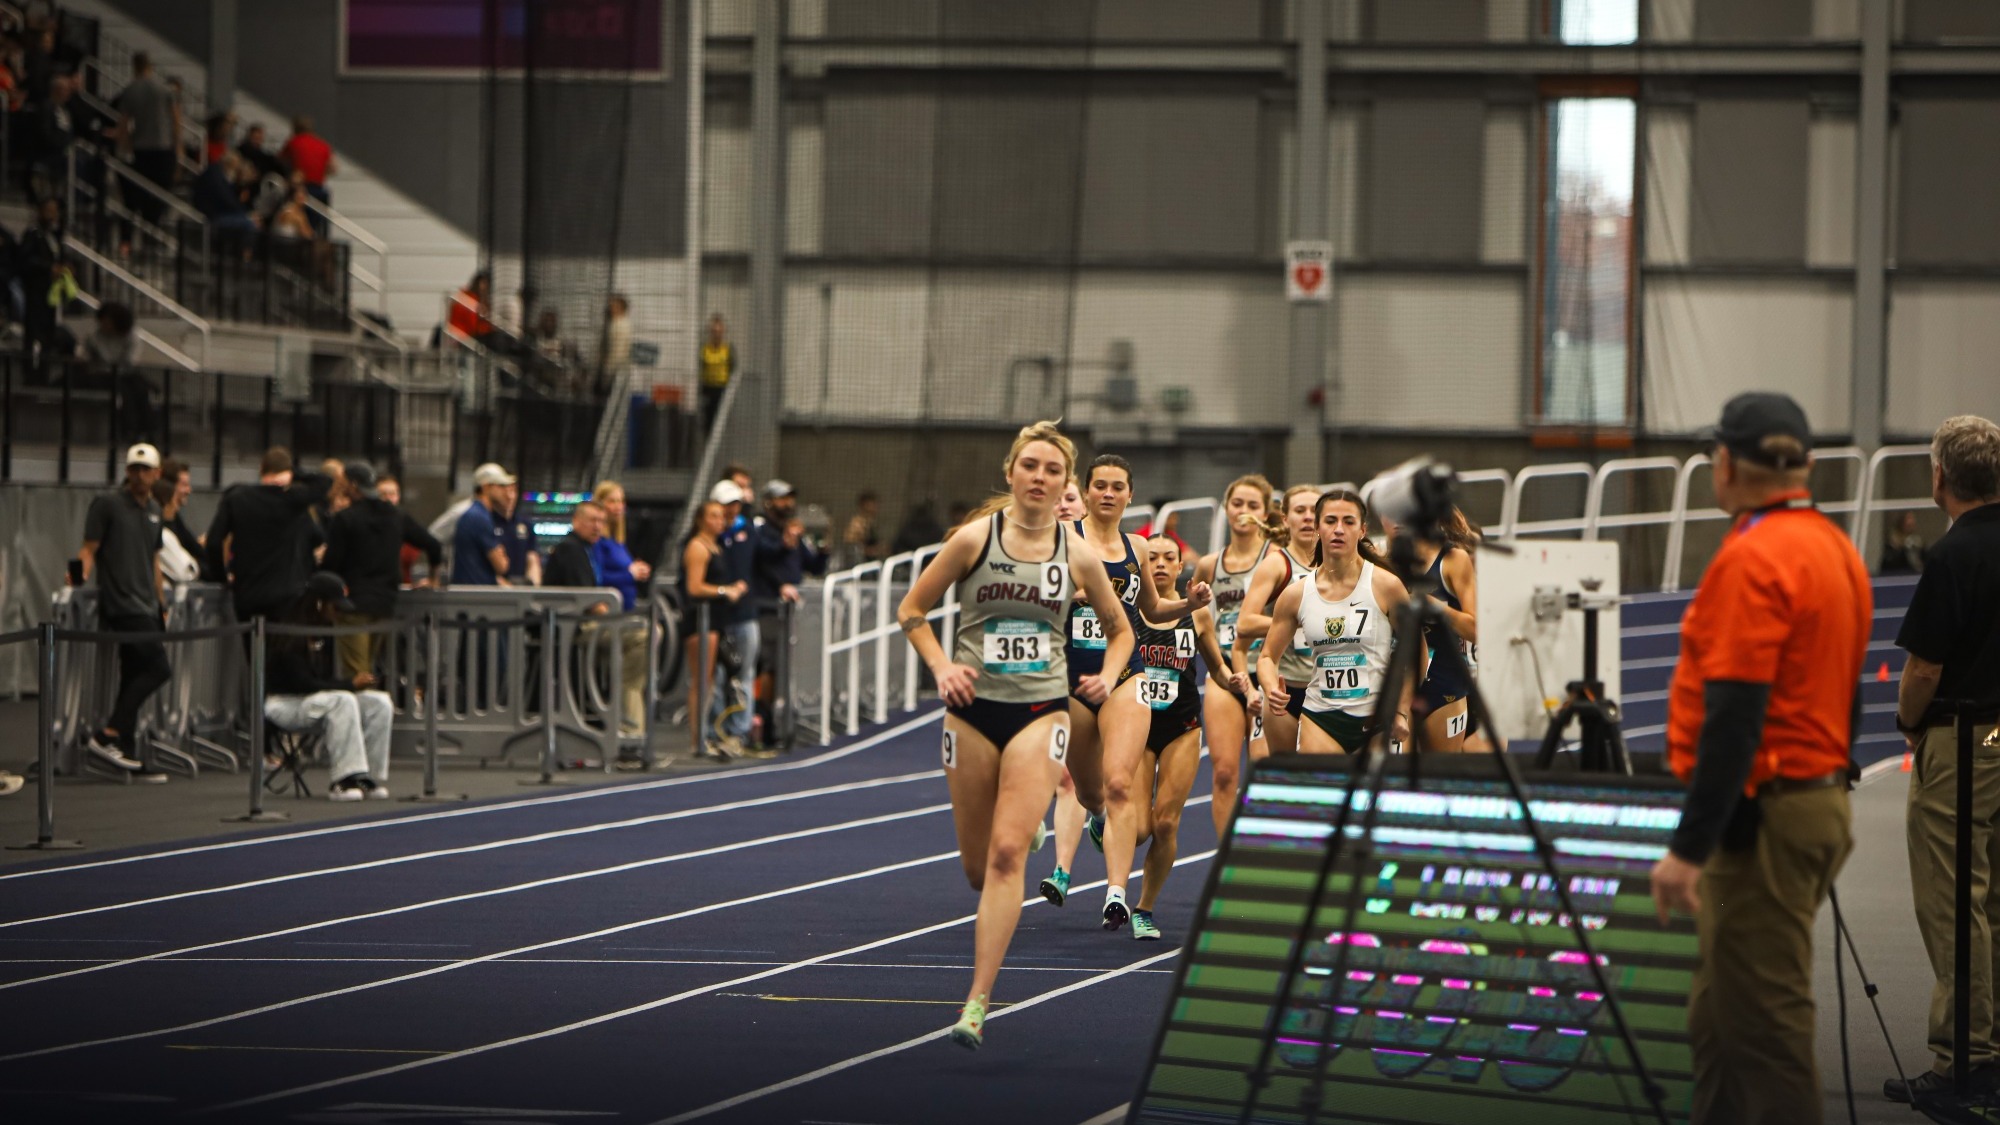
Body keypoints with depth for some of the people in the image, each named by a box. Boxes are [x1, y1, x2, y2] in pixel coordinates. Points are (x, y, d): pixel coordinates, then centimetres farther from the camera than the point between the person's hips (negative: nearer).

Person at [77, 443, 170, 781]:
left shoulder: (154, 511, 18)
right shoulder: (107, 504, -3)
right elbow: (89, 549, -6)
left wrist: (161, 605, 24)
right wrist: (82, 575, -23)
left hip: (145, 606, 8)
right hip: (122, 602, -8)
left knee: (134, 679, 7)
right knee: (158, 668, -16)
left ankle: (128, 756, 10)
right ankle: (107, 735, -15)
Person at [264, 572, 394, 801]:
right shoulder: (290, 638, -18)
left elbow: (325, 678, 10)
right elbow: (302, 683, -24)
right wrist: (350, 683, -23)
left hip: (316, 698, 9)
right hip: (282, 703, -9)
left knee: (380, 703, -10)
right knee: (342, 701, -35)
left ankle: (371, 777, -13)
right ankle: (343, 780, -34)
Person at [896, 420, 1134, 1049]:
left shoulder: (1078, 554, 1)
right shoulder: (975, 538, -3)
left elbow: (1120, 630, 17)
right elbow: (912, 610, 6)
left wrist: (1108, 677, -2)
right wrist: (941, 667, -8)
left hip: (1042, 710, -1)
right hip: (974, 710, 1)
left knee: (1006, 854, -16)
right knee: (977, 866, 7)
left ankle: (977, 1003, -16)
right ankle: (1029, 828, 47)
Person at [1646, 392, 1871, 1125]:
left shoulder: (1753, 558, -18)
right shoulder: (1835, 548, 12)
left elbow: (1733, 718, -23)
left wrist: (1689, 848, -22)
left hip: (1760, 814, -10)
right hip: (1818, 804, 10)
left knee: (1763, 1023, -6)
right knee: (1720, 1018, 16)